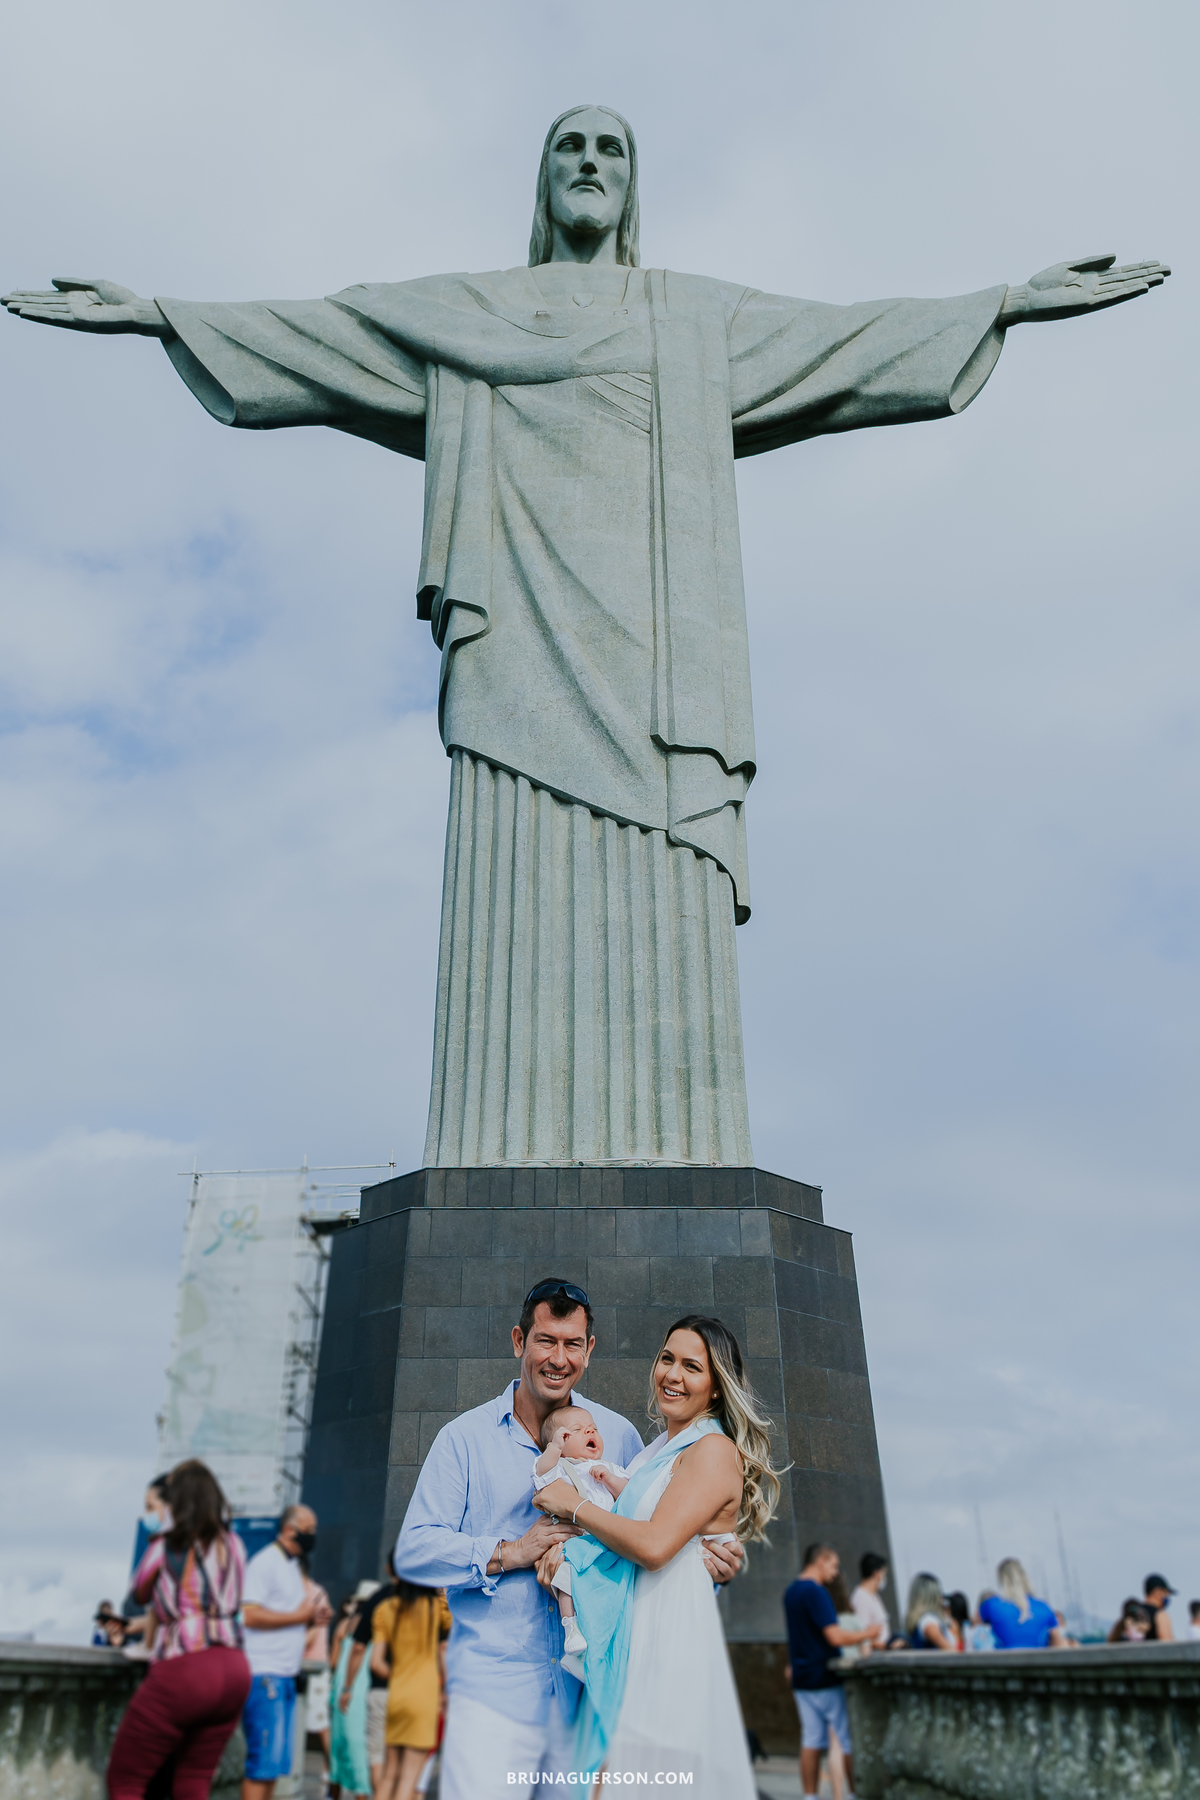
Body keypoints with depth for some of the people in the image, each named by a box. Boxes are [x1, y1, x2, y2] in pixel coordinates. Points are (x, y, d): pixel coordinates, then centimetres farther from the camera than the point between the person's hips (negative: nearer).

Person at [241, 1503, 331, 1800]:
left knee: (277, 1762, 11)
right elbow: (250, 1615, -21)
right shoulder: (265, 1562, -10)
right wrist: (300, 1615, -15)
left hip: (284, 1676, 9)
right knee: (263, 1762, -8)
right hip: (264, 1675, -9)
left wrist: (312, 1619, 7)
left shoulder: (293, 1566, 20)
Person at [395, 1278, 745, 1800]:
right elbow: (413, 1551, -2)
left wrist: (706, 1558, -6)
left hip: (591, 1692, 2)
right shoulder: (465, 1437, 2)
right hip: (492, 1693, -2)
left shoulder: (618, 1436, 7)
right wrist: (508, 1553, -14)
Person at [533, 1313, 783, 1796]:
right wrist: (564, 1543, -5)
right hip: (628, 1636, 8)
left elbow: (654, 1546, -20)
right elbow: (620, 1530, 16)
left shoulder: (715, 1450, -10)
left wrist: (575, 1506, -8)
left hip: (668, 1638, -8)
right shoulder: (656, 1451, 17)